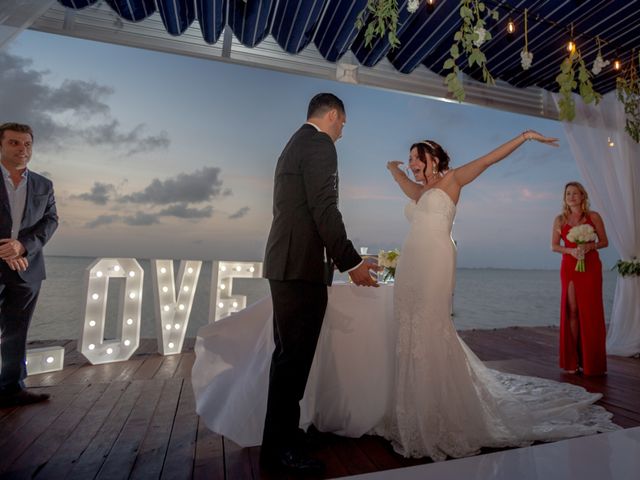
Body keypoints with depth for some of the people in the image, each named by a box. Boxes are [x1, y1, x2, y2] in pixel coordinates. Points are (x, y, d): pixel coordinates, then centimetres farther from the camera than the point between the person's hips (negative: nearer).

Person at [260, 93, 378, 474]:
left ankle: (279, 437, 31)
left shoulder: (295, 144, 23)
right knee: (295, 357, -1)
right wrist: (351, 262, -12)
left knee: (289, 355, 17)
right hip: (302, 266, -10)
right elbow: (324, 209, -18)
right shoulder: (319, 143, -7)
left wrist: (341, 258, 24)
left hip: (287, 262, 10)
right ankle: (281, 448, 14)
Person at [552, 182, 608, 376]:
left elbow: (604, 241, 5)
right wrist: (570, 250, -13)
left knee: (591, 311, 0)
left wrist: (589, 246, -14)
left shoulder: (593, 217, 4)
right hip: (569, 267, 1)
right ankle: (573, 360, 8)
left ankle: (591, 362, 11)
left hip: (591, 266, -1)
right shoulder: (560, 219, 7)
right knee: (572, 310, 0)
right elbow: (554, 246, 5)